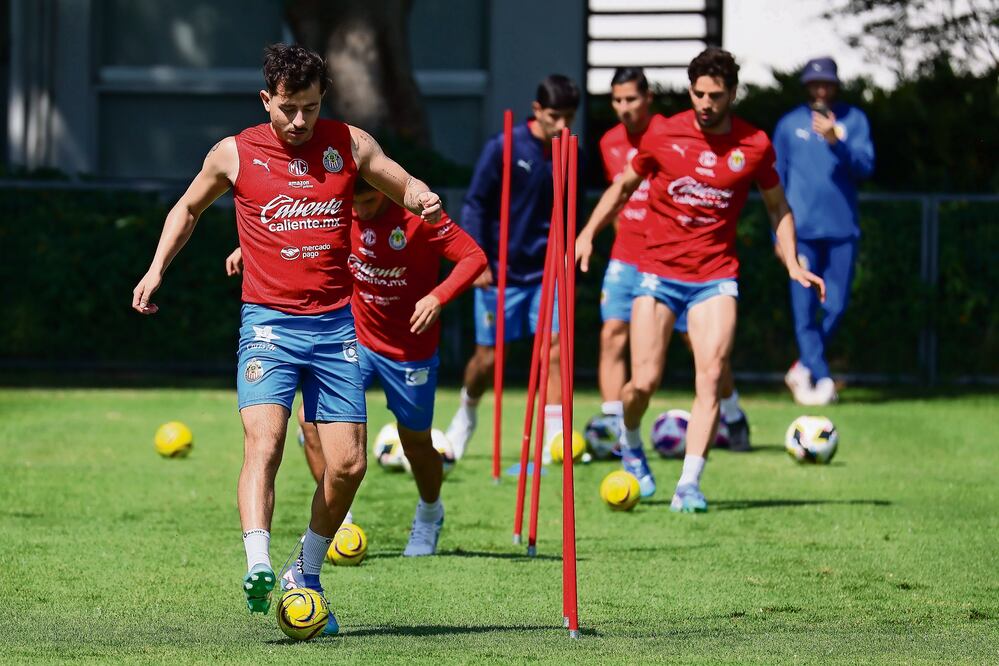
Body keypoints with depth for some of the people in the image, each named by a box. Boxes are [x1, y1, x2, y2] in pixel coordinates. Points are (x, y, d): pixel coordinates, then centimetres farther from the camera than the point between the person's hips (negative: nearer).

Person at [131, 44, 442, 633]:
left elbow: (405, 186, 15)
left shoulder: (350, 144, 5)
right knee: (264, 441, -24)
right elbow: (188, 208, 19)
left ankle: (308, 575, 19)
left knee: (348, 464, -1)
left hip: (335, 324, 3)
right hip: (269, 322, -3)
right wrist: (157, 268, 6)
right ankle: (259, 570, -38)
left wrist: (422, 199, -10)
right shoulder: (235, 154, 2)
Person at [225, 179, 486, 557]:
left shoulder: (416, 216, -21)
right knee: (311, 416, -15)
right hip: (356, 338, 3)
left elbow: (474, 257, -23)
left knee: (415, 441, 10)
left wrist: (437, 297, -38)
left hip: (410, 350, -3)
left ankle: (429, 515, 42)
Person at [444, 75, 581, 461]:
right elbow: (475, 203, -6)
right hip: (501, 269, -3)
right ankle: (467, 410, 35)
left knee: (554, 344, -13)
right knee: (488, 357, 5)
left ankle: (554, 438, -13)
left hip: (547, 269, 3)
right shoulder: (504, 148, -11)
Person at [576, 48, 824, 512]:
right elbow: (623, 187, 13)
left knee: (710, 377, -15)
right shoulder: (663, 136, -3)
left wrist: (793, 264, 3)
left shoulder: (754, 145, -1)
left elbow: (778, 207, 14)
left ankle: (689, 485, -13)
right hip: (658, 271, 0)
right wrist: (587, 234, 2)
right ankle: (630, 444, 27)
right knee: (644, 382, -6)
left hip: (716, 276, 0)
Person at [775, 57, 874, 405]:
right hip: (802, 230, -1)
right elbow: (777, 182, 12)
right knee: (804, 308, -8)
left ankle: (803, 369, 19)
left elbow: (865, 165, -5)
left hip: (842, 229, 1)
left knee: (836, 306, 1)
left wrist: (835, 141, -21)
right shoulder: (790, 124, 7)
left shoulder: (853, 119, 6)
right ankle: (821, 379, -5)